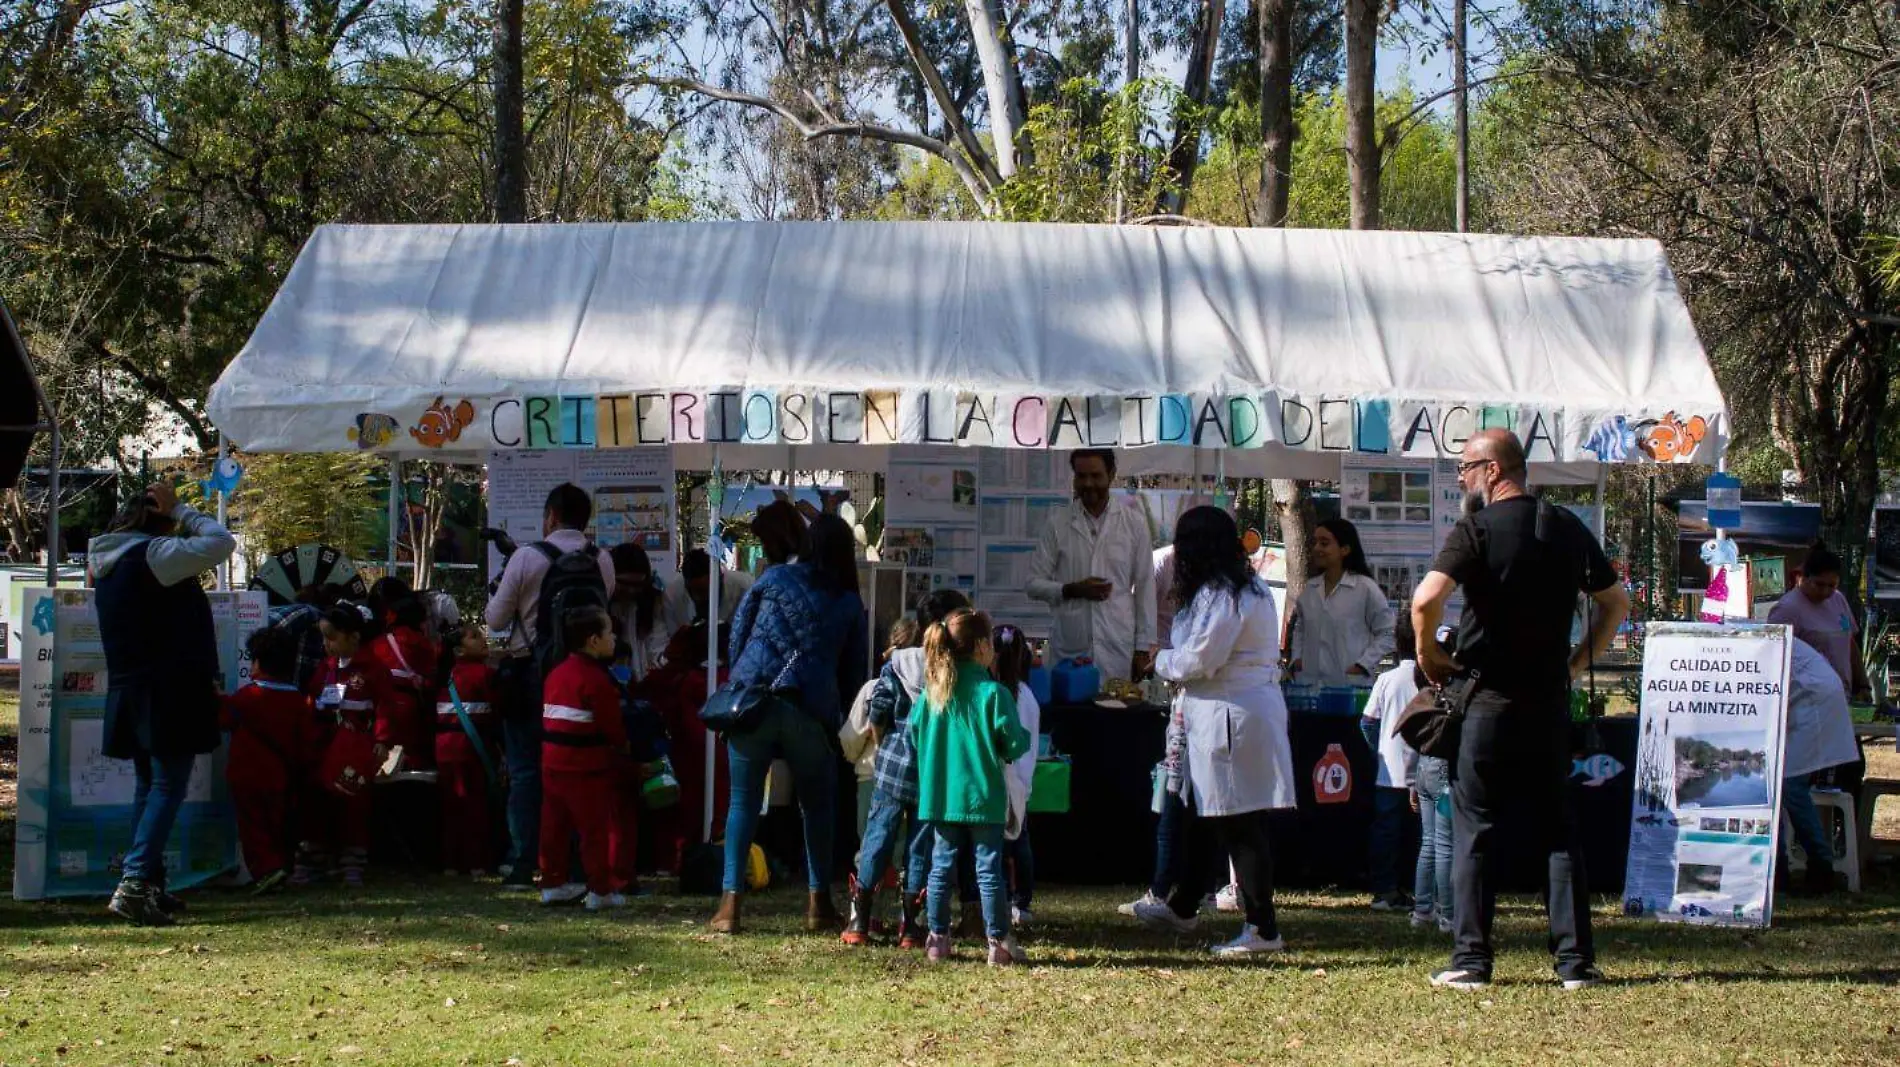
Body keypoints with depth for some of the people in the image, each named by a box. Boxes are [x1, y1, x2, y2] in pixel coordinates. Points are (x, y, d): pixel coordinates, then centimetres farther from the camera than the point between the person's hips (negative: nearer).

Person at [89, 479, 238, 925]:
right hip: (167, 692, -9)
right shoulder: (153, 554, -12)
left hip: (131, 692, 9)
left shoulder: (110, 562, 14)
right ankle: (135, 882, -19)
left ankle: (149, 884, 17)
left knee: (149, 787, 15)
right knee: (169, 786, -9)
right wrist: (180, 511, -4)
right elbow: (220, 542, -15)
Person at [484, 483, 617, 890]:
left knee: (525, 772, 2)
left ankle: (523, 866, 0)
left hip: (530, 673, -3)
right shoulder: (602, 561, -1)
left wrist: (498, 592, 15)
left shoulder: (526, 558, -10)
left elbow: (496, 620, -4)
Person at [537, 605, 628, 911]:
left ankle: (552, 883, 20)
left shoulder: (556, 674, 11)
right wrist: (621, 744, 7)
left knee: (555, 825, 13)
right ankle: (600, 891, 1)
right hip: (587, 767, -8)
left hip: (552, 762, 8)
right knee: (595, 828, -1)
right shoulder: (597, 680, -15)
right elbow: (610, 724, -13)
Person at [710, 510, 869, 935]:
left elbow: (737, 635, 11)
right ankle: (819, 903, 15)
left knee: (743, 802, 6)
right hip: (812, 710, 0)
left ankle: (730, 904, -2)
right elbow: (855, 672, 14)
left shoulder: (775, 579, 8)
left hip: (752, 701, 0)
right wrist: (841, 720, 23)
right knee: (816, 805, 17)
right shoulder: (850, 604, 11)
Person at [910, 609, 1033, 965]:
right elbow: (1015, 744, -13)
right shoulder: (993, 693, -13)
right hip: (983, 797, -4)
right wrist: (1021, 739, 9)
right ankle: (999, 942, 3)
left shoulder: (932, 691, 1)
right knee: (989, 868, 1)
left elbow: (914, 734, 8)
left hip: (941, 796, 4)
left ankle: (937, 938, 15)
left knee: (942, 866, 12)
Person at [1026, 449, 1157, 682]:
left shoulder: (1133, 522, 3)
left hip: (1119, 652, 0)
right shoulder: (1058, 524, 4)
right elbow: (1034, 584, 7)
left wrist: (1144, 648, 2)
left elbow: (1145, 587, 5)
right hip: (1071, 652, 1)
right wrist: (1072, 590, -11)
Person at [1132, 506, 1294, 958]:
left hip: (1233, 717, -11)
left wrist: (1162, 662, -1)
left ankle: (1262, 929, -4)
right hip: (1217, 718, 11)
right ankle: (1181, 908, 36)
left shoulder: (1221, 595, -17)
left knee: (1240, 827, -7)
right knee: (1202, 816, 22)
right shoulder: (1243, 587, 16)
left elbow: (1198, 660, -19)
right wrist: (1184, 693, 13)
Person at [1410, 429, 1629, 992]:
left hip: (1487, 698, -5)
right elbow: (1616, 602, 17)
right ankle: (1577, 961, 6)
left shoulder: (1475, 530, -10)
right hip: (1550, 702, 5)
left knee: (1476, 830, 3)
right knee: (1559, 830, 9)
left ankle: (1471, 960, 1)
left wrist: (1428, 652, -7)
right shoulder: (1568, 529, 8)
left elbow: (1427, 598, -24)